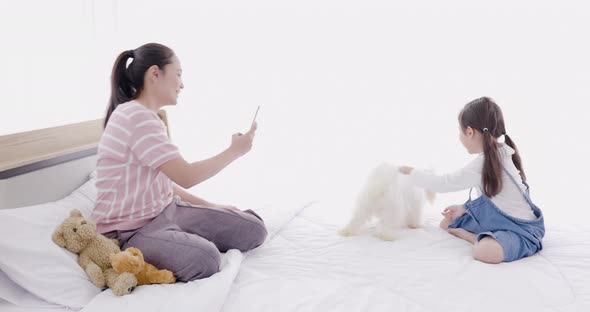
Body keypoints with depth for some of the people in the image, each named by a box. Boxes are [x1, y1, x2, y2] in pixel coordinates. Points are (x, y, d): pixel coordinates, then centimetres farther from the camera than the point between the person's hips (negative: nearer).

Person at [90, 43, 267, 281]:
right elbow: (186, 177, -23)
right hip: (131, 230, -9)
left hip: (166, 210, 9)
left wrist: (210, 207, 10)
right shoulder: (135, 116, -20)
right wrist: (235, 151, -9)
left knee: (253, 230, -2)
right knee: (204, 259, -36)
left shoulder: (145, 117, 13)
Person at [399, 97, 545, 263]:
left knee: (485, 251, -40)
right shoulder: (499, 154, 2)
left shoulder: (484, 164, -26)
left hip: (521, 229, -10)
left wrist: (410, 172, -4)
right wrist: (464, 208, 9)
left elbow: (443, 183, -17)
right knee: (447, 223, 12)